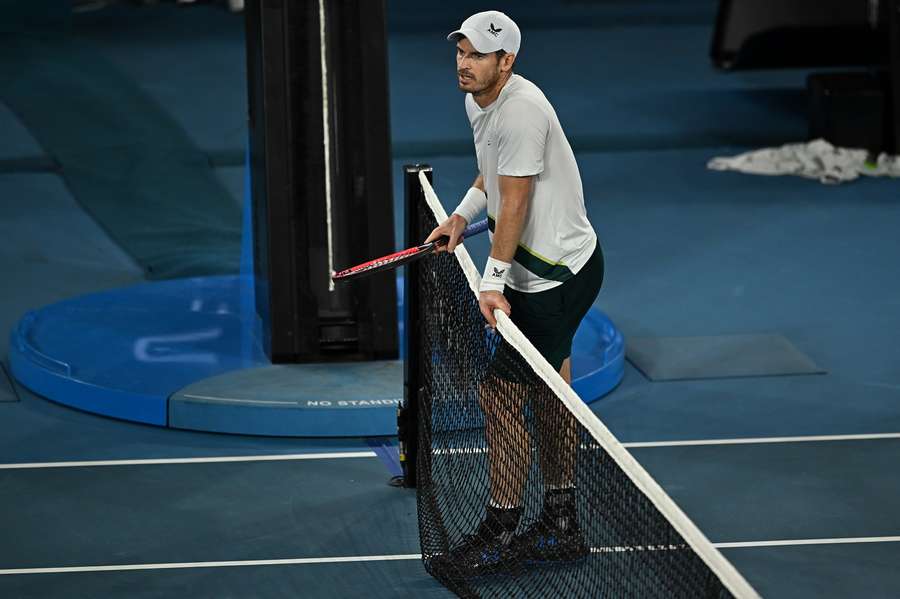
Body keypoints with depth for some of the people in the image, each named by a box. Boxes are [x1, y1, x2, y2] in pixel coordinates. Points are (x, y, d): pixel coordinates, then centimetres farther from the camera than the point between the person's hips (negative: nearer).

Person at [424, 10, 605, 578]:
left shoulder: (522, 110, -24)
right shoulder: (478, 100, 6)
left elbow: (514, 203, -25)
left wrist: (493, 282, -26)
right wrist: (462, 216, 8)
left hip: (556, 278, -11)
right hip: (550, 268, 11)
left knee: (501, 393, -9)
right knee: (549, 389, 18)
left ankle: (500, 535, 0)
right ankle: (561, 525, 29)